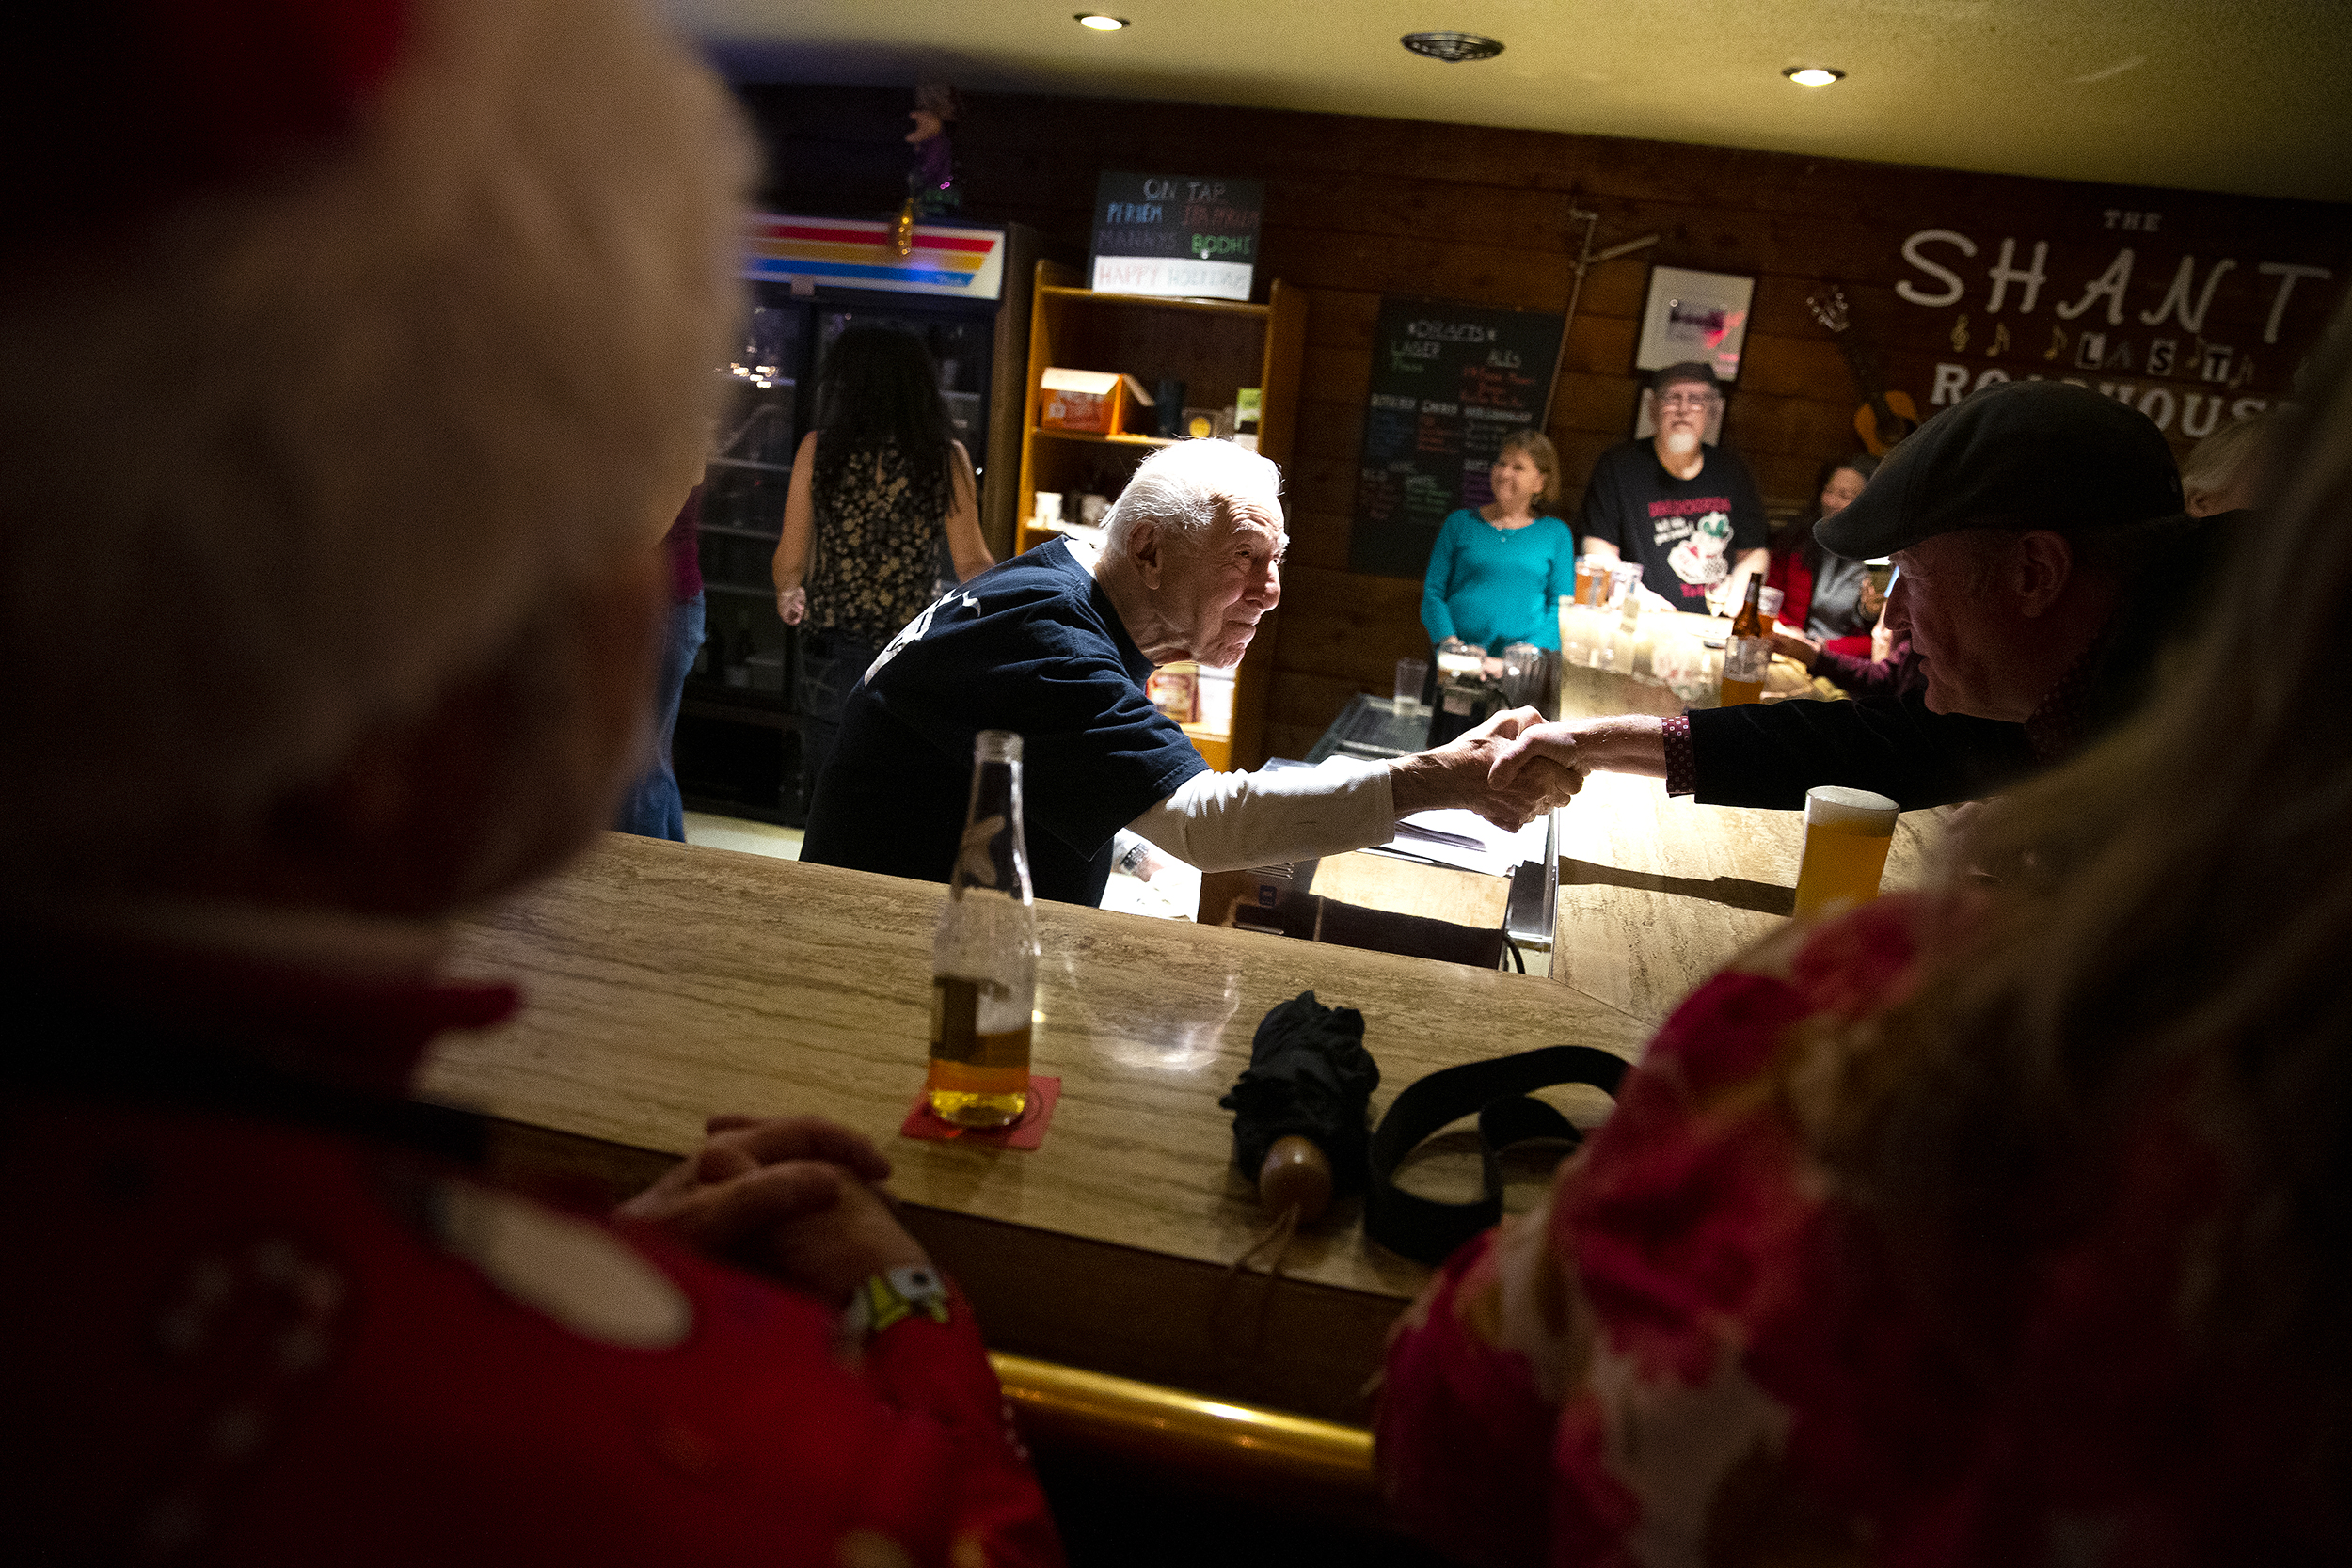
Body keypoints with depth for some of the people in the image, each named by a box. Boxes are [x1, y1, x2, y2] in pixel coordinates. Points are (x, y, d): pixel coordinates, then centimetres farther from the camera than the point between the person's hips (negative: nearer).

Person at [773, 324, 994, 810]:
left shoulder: (818, 448, -2)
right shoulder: (948, 459, -4)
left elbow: (791, 561, 0)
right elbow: (972, 564, -6)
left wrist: (788, 596, 18)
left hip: (832, 658, 0)